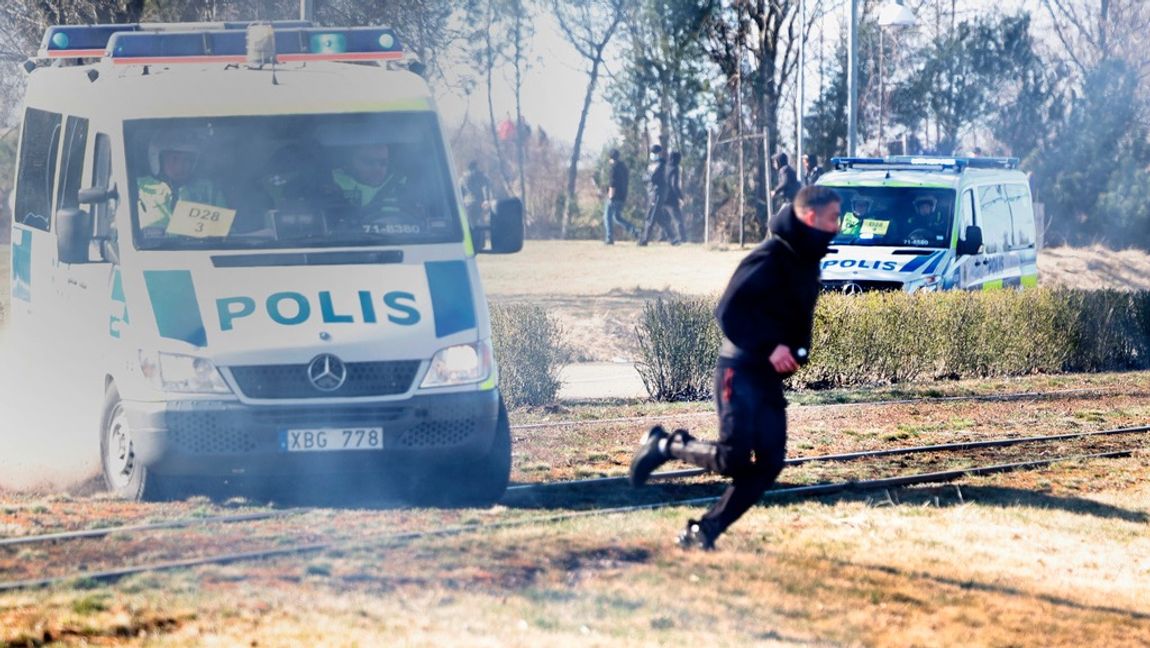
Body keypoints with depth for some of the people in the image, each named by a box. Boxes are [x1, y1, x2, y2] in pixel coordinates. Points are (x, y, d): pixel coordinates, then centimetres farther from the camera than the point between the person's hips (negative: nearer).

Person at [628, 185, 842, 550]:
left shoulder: (806, 261, 11)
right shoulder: (771, 259, -17)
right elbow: (729, 312, -20)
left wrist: (797, 352, 8)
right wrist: (768, 348, -24)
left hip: (770, 377, 9)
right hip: (741, 371, -9)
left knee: (768, 464, 1)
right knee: (734, 458, -14)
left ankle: (705, 531, 7)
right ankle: (665, 445, 9)